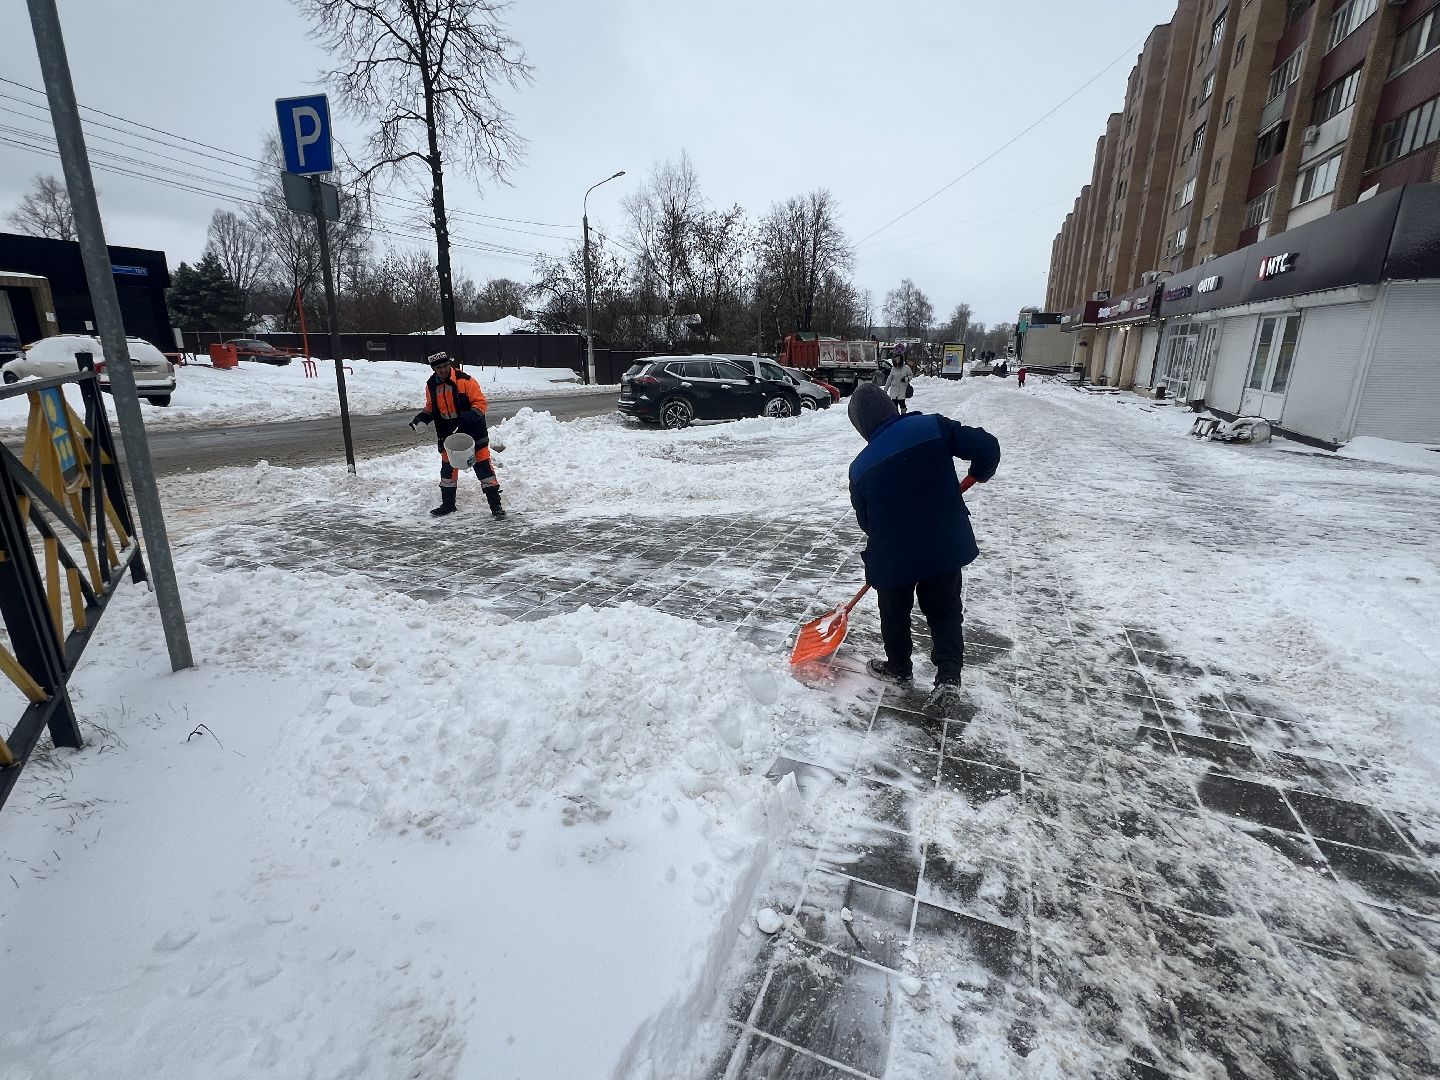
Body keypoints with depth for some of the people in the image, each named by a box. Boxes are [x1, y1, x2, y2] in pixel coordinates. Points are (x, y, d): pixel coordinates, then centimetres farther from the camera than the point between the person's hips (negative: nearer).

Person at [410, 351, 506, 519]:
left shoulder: (464, 381, -14)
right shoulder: (431, 385, 3)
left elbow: (481, 403, -15)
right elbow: (431, 407, 17)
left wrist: (468, 417, -28)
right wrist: (420, 418, -1)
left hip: (473, 431, -5)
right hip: (447, 434, 5)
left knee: (483, 466, -5)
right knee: (447, 467, 12)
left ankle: (495, 504, 0)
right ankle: (448, 504, 26)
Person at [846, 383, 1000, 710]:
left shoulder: (860, 468, -3)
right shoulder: (933, 427, -7)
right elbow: (986, 446, -9)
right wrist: (981, 473, 12)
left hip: (892, 555, 0)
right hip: (945, 546, 1)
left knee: (895, 614, 22)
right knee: (945, 610, 19)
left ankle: (898, 667, 40)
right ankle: (949, 674, 11)